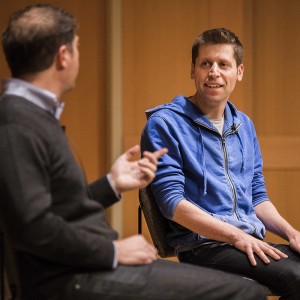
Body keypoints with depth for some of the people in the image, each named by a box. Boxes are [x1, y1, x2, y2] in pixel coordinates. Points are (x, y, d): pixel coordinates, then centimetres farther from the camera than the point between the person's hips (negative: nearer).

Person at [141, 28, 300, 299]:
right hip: (202, 244, -6)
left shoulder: (244, 126, 20)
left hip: (252, 243, 6)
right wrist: (237, 236, -18)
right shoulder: (164, 125, -2)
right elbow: (172, 201, -10)